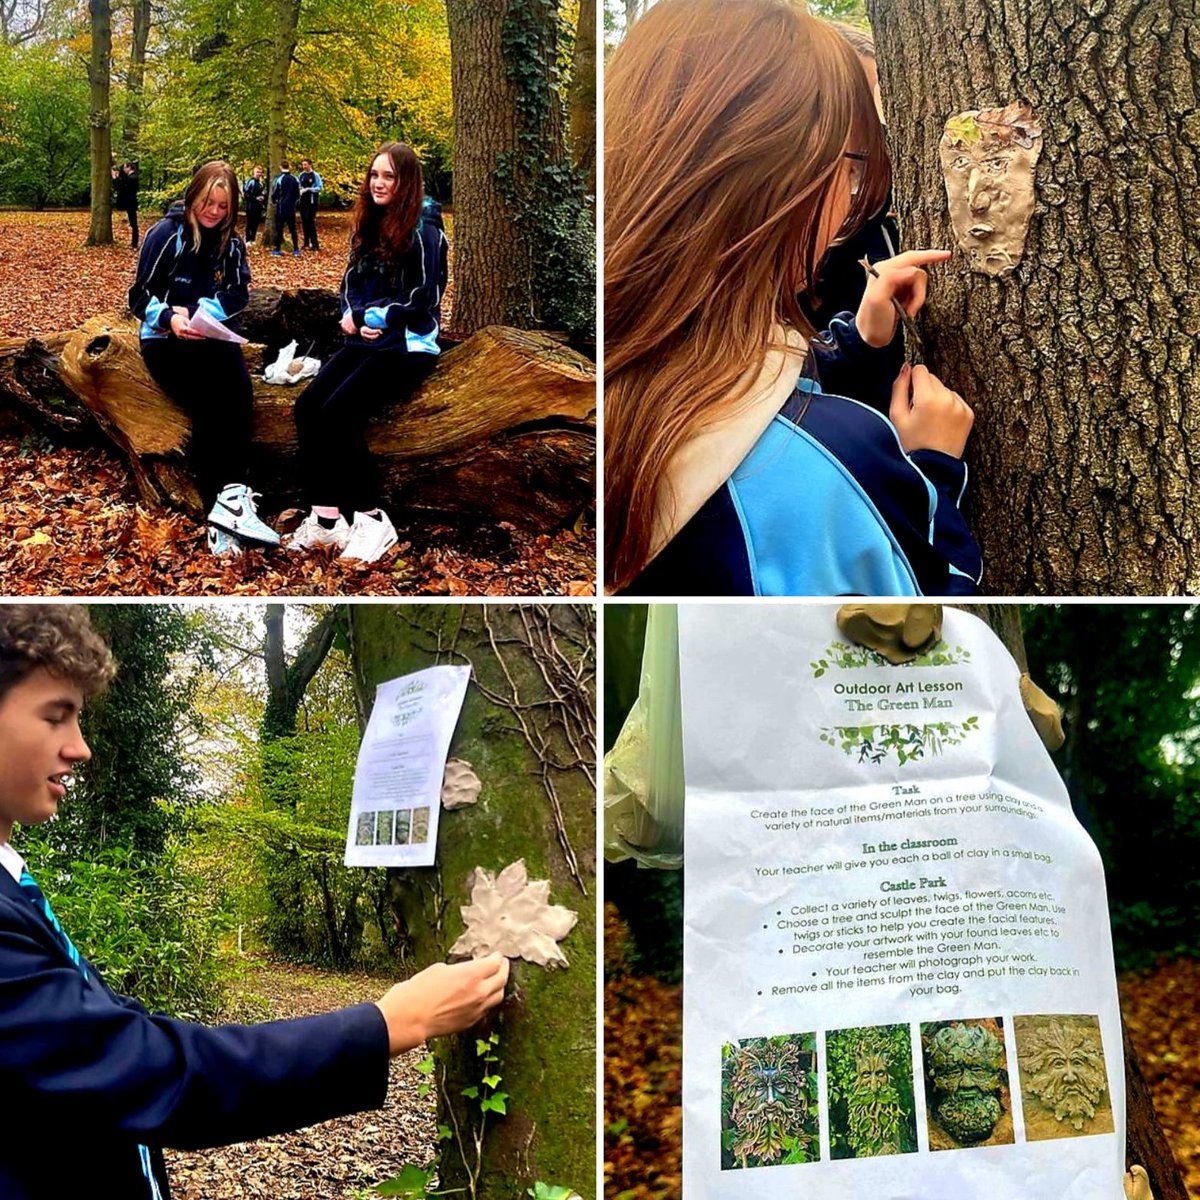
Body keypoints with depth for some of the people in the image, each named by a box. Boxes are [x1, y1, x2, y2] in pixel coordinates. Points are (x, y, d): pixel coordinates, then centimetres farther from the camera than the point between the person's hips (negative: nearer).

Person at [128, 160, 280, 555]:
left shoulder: (231, 242, 11)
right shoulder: (165, 234, -2)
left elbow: (238, 295, 2)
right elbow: (140, 296, -4)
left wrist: (194, 311, -16)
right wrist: (170, 318, -25)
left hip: (214, 339, 3)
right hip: (166, 341, -3)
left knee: (237, 391, -31)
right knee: (207, 402, -32)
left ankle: (231, 496, -38)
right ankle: (226, 504, -36)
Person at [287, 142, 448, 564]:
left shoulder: (423, 229, -8)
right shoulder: (368, 223, 14)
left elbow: (424, 299, -13)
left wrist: (365, 316, -9)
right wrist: (352, 317, -3)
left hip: (408, 346, -7)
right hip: (365, 340, 7)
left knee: (338, 412, -24)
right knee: (307, 405, -16)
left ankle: (371, 518, -13)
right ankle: (325, 515, -13)